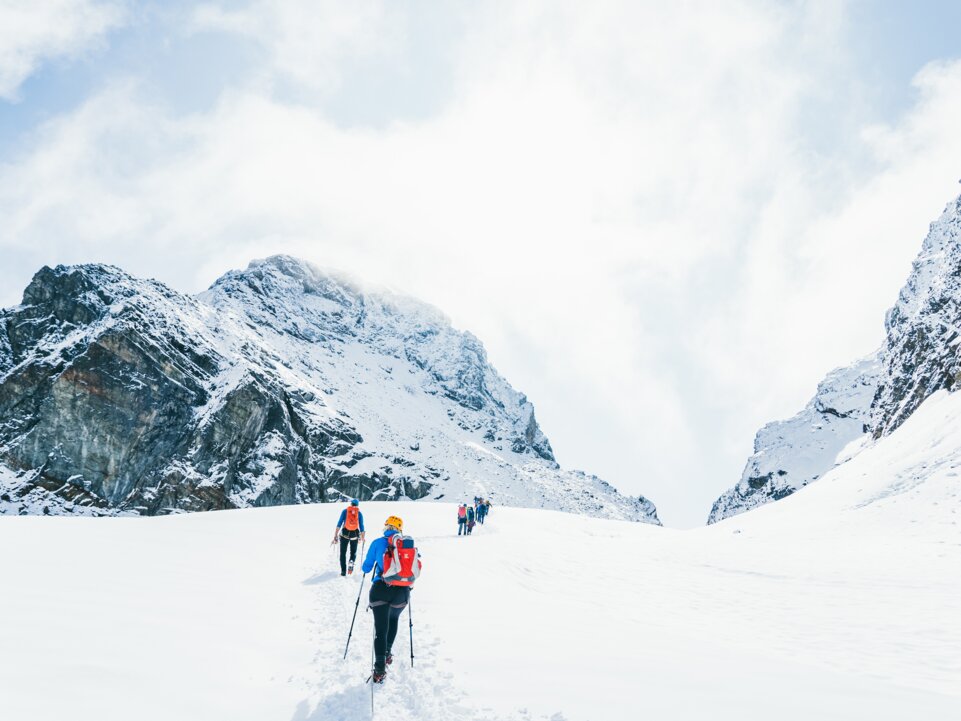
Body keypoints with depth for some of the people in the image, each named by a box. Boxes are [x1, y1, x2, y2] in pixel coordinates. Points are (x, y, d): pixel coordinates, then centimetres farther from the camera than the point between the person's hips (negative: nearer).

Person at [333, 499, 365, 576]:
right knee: (353, 551, 19)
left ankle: (343, 571, 6)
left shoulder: (345, 511, 4)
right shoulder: (359, 513, 5)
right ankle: (351, 562, -10)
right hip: (355, 534, 1)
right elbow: (361, 527, 4)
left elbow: (339, 524, -2)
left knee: (343, 553, 12)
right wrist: (363, 538, 15)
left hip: (345, 533, -1)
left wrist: (335, 536, -1)